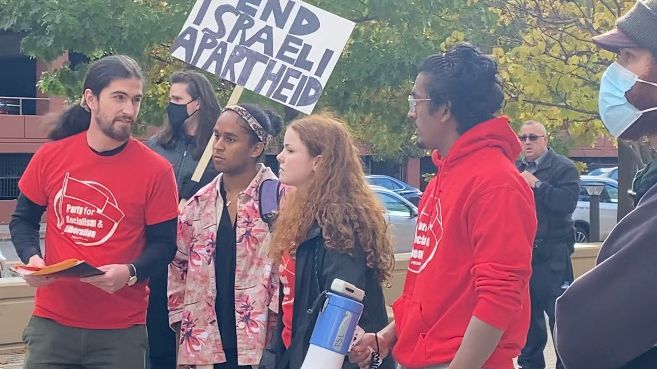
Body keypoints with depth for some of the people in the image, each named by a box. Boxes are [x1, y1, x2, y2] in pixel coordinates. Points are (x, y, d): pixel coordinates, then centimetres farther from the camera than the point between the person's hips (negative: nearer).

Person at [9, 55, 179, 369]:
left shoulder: (156, 170, -6)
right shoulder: (50, 156, 1)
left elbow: (164, 243, -2)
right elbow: (23, 220, 12)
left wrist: (131, 272, -21)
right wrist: (31, 257, -8)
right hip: (51, 322, 2)